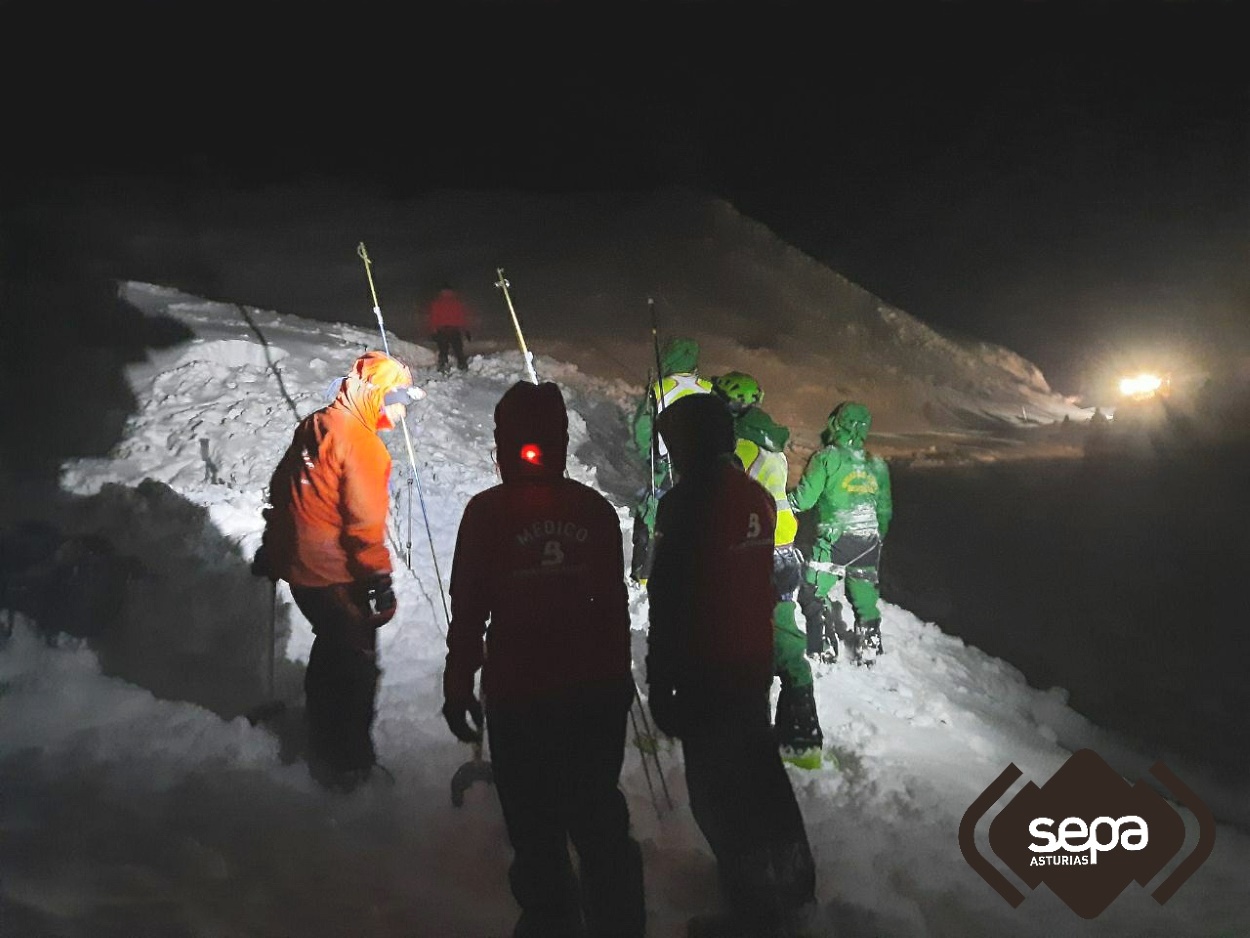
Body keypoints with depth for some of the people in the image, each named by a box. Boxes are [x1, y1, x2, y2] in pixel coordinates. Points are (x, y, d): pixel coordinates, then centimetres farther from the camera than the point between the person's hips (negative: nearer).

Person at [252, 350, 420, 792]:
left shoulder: (315, 425, 7)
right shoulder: (361, 442, -20)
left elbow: (281, 489, 17)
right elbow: (365, 523, -22)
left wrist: (271, 548, 27)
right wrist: (379, 580, -15)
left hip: (297, 567, 9)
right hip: (336, 577, -9)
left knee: (330, 649, 26)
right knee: (356, 664, 5)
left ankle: (323, 745, 42)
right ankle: (346, 765, 15)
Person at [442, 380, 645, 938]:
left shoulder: (488, 512, -12)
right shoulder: (595, 509, -3)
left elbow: (469, 610, -9)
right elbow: (614, 602, 4)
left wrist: (458, 686, 0)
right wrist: (619, 675, 16)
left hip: (519, 694, -3)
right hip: (595, 689, 4)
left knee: (535, 822, 10)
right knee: (598, 813, 18)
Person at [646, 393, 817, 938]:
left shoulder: (687, 502, -19)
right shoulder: (757, 497, 4)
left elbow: (669, 601, -19)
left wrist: (660, 686, -12)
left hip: (708, 674, -8)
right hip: (756, 665, 8)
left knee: (718, 792, 3)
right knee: (760, 776, 21)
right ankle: (793, 889, 36)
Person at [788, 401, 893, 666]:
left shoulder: (826, 458, -7)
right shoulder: (877, 465, 11)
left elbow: (804, 498, -10)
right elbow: (885, 510, 18)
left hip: (834, 540, -6)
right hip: (869, 542, 6)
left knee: (815, 595, 4)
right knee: (865, 598, 16)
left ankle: (823, 651, -1)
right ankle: (869, 650, 22)